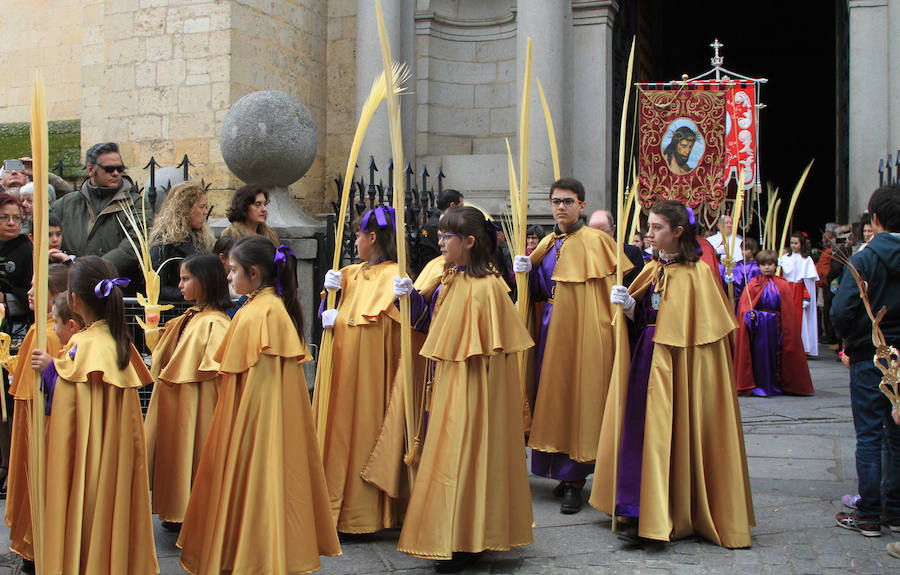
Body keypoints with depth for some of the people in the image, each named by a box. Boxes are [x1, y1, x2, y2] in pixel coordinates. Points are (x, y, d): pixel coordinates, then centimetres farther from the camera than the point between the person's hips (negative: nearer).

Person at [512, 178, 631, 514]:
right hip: (552, 330, 6)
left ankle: (574, 480, 0)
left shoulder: (596, 241, -5)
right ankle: (564, 472, 20)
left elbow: (614, 284, -7)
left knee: (577, 397, -5)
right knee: (554, 395, 9)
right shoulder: (548, 244, 13)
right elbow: (540, 293, 12)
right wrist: (527, 270, -5)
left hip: (583, 332, -6)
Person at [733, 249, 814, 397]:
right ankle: (759, 385, 7)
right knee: (760, 354, -1)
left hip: (776, 326, 2)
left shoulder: (783, 285, 5)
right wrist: (749, 313, -26)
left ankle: (776, 385, 18)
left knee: (776, 355, 7)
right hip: (758, 325, -2)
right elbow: (744, 306, -5)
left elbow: (789, 311, 5)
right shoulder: (753, 284, 1)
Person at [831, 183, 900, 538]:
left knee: (870, 437, 2)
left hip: (870, 359, -4)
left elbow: (841, 312, -19)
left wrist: (850, 341, 0)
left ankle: (868, 515, 6)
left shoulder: (864, 260, -13)